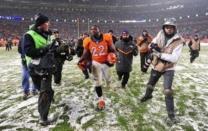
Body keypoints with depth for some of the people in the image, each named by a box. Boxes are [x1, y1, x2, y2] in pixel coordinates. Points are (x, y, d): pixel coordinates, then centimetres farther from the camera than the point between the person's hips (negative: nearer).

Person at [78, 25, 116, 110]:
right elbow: (86, 54, 0)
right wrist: (81, 61, -16)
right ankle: (101, 100, 15)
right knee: (97, 82, 1)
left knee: (107, 78, 22)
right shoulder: (88, 41, -8)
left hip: (106, 62, 0)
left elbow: (112, 50, -5)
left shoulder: (106, 38, -13)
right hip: (96, 63, 0)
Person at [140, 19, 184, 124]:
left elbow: (174, 58, -26)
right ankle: (148, 95, 57)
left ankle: (171, 114, 5)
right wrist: (153, 46, -27)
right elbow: (152, 44, -3)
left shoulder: (178, 41, -18)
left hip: (168, 69, -4)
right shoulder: (160, 34, -8)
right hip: (156, 66, 4)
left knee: (168, 91, -12)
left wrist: (160, 54, -31)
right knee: (150, 85, 23)